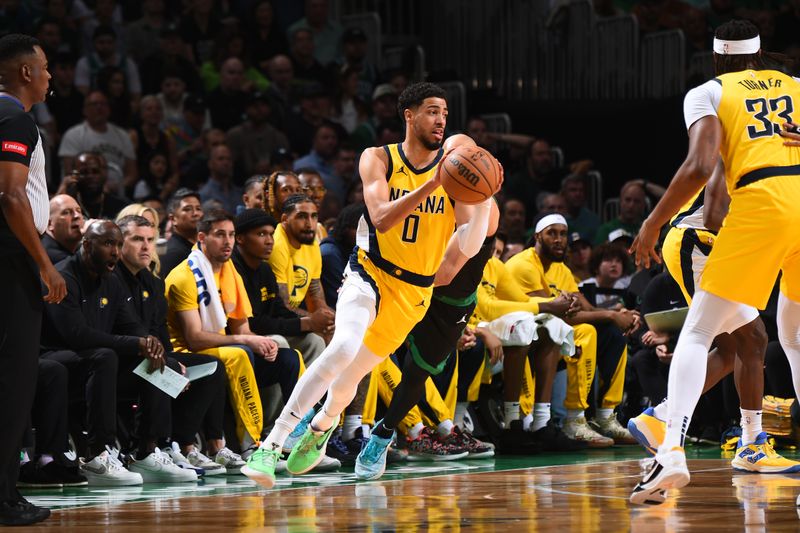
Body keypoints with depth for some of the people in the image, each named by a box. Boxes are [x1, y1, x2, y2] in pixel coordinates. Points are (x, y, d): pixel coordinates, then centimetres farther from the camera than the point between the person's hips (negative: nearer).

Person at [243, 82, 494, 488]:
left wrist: (484, 194, -27)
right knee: (344, 348, -30)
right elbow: (382, 219, -23)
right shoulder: (379, 160, -6)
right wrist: (434, 184, -31)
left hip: (413, 291, 3)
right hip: (369, 274, -3)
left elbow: (468, 247, -11)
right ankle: (271, 445, -27)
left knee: (351, 375, 10)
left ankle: (322, 426, 47)